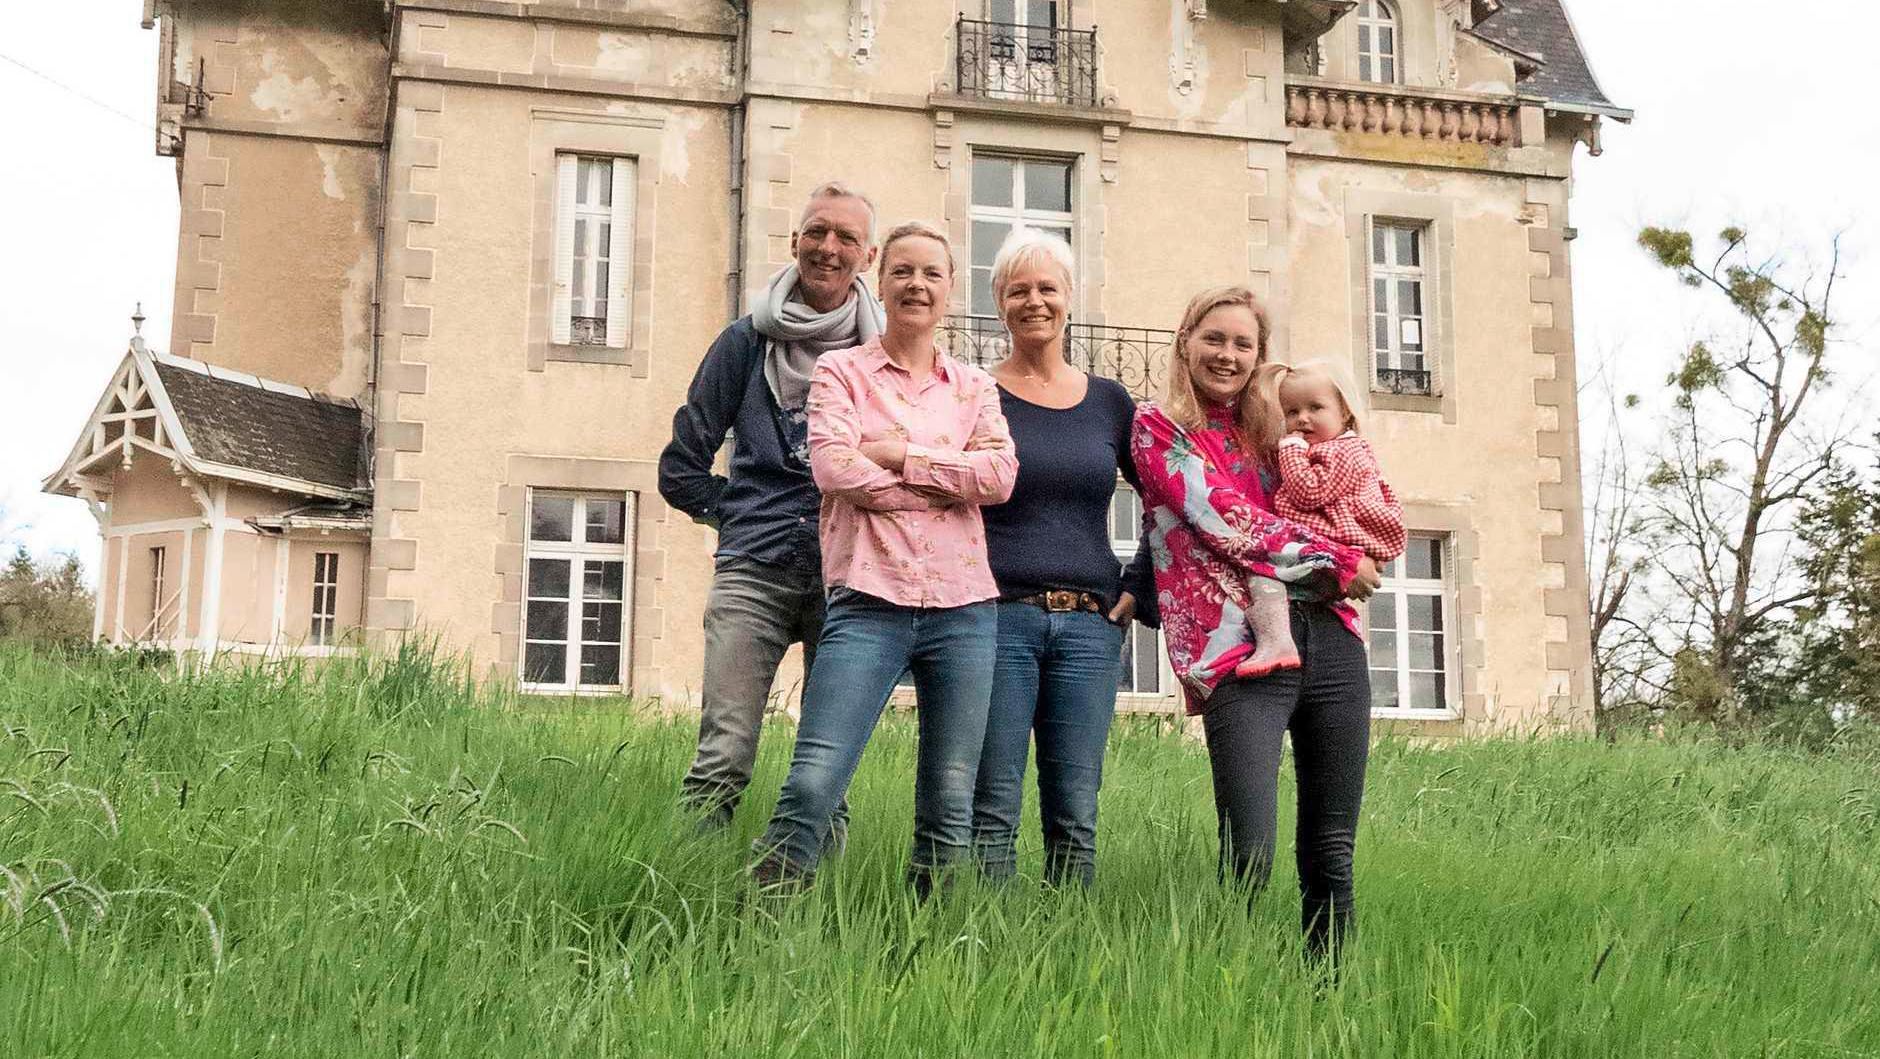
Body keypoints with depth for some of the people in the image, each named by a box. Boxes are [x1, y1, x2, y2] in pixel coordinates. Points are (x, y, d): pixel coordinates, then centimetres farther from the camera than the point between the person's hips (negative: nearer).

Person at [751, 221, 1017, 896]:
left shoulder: (974, 387, 16)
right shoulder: (842, 371, 9)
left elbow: (1001, 477, 0)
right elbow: (834, 466, -8)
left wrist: (900, 454, -6)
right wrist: (952, 481, -3)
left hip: (963, 608, 3)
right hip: (869, 602, -3)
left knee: (952, 804, 4)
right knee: (813, 783, -13)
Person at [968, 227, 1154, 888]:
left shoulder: (1110, 402, 13)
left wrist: (1137, 587, 9)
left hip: (1089, 626, 3)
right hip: (998, 617, -3)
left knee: (1076, 817, 4)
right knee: (992, 814, -3)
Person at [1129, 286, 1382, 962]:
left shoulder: (1265, 434, 21)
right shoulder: (1158, 428, 5)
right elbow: (1224, 519, -8)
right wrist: (1337, 561, -4)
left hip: (1330, 640, 6)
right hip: (1240, 653, -6)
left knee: (1331, 856, 7)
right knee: (1250, 859, -16)